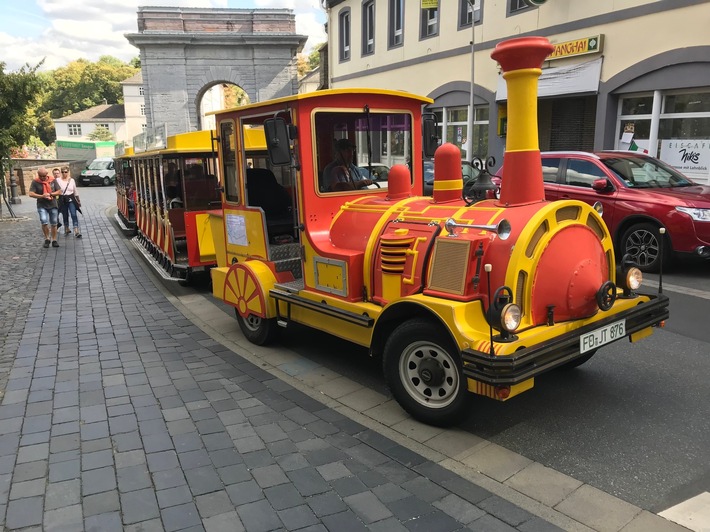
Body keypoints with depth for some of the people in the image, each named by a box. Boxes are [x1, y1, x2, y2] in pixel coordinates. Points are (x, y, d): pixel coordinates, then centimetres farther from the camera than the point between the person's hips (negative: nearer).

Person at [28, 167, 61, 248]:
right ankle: (47, 239, 0)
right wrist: (42, 196, -20)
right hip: (42, 206, -2)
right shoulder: (35, 182, -3)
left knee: (53, 224, 7)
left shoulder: (52, 180, 3)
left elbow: (59, 191, 4)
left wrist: (50, 194, -11)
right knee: (44, 222, -19)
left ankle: (54, 240, 18)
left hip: (53, 205, 2)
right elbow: (31, 194, -8)